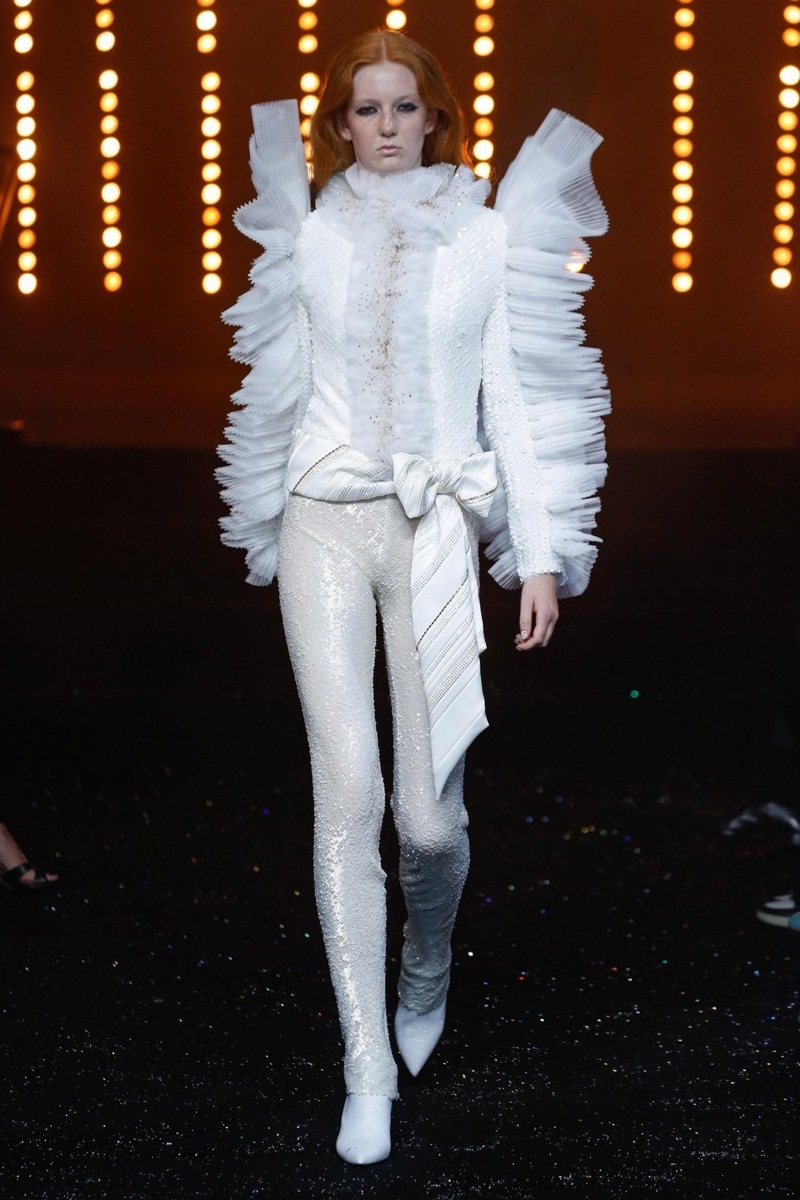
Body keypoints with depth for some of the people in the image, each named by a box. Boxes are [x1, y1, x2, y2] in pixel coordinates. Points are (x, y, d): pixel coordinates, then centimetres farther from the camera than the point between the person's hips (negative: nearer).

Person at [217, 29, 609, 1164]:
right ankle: (367, 1071, 0)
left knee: (430, 809, -5)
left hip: (437, 528, -1)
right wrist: (273, 524, 21)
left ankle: (427, 968, 31)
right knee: (348, 789, -8)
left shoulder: (489, 234, 6)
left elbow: (513, 395, 4)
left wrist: (540, 551, -1)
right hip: (327, 526, 1)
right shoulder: (310, 237, 10)